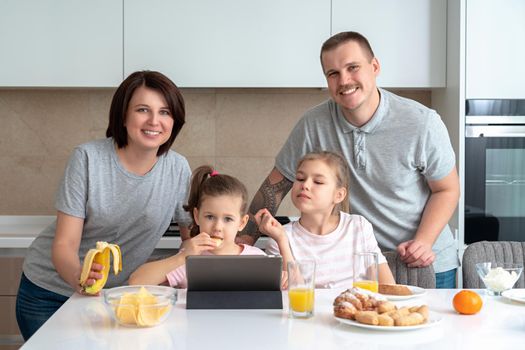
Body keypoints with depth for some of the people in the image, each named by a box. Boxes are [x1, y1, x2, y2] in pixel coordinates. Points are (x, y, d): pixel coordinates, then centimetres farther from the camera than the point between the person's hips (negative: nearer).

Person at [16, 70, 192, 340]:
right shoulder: (88, 158, -18)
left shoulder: (177, 169, -10)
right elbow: (64, 243, -21)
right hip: (48, 292, -2)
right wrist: (79, 276, -42)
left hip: (113, 295, 2)